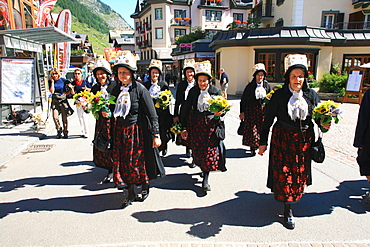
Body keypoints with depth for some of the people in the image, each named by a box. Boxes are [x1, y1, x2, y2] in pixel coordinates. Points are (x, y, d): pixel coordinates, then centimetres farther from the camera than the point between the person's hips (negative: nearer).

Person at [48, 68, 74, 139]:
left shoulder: (63, 80, -1)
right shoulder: (50, 81, 3)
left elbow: (71, 86, 4)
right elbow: (52, 91, -9)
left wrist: (67, 93, -7)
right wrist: (52, 82, -9)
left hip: (63, 100, -1)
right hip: (55, 100, 2)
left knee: (64, 117, 1)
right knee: (55, 117, -10)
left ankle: (65, 133, 13)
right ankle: (59, 131, 11)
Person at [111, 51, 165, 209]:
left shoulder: (140, 89, -11)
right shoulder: (116, 89, 6)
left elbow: (152, 114, -13)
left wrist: (156, 135, -16)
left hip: (137, 130, -5)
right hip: (120, 131, 5)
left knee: (139, 160, 6)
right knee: (123, 162, 7)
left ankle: (145, 187, 33)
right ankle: (130, 194, 24)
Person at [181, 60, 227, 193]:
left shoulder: (215, 91, -1)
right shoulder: (193, 91, 0)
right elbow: (186, 109, -1)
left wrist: (219, 113, -19)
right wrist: (184, 127, -6)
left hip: (212, 124, -1)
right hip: (197, 125, 1)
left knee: (210, 151, -3)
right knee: (198, 149, 9)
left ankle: (205, 180, 5)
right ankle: (203, 168, 38)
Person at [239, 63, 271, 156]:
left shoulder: (267, 85, 5)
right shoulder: (250, 86, -4)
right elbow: (243, 100, -2)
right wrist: (242, 112, -5)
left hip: (263, 110, 3)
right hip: (251, 110, -2)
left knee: (262, 128, 7)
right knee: (252, 129, -3)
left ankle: (260, 145, 25)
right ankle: (252, 148, 8)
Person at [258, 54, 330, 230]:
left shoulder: (311, 95, 2)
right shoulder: (279, 95, -7)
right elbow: (268, 120, -4)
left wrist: (323, 125, -13)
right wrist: (263, 142, -4)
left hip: (304, 140, 3)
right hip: (283, 140, -3)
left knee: (300, 172, 13)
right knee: (284, 173, 0)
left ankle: (295, 196, 42)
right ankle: (288, 210, 14)